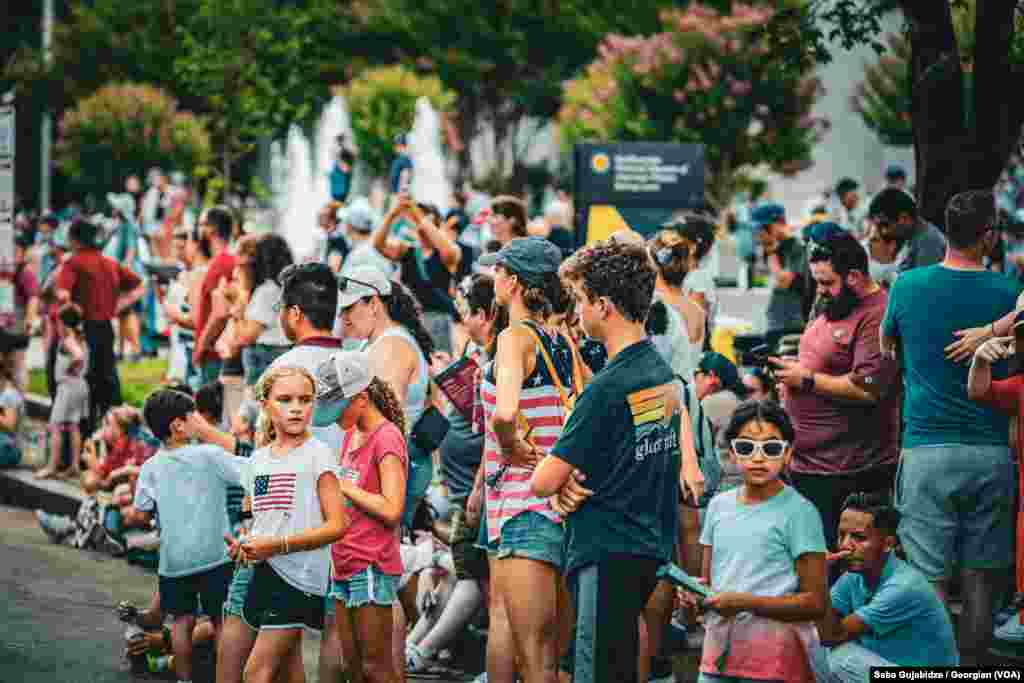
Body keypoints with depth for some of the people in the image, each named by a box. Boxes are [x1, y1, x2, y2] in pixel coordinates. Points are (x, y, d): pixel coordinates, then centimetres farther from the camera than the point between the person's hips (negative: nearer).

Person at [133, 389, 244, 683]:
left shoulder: (151, 468, 1)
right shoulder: (209, 456, -10)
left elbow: (141, 513, 3)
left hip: (174, 559, 3)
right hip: (214, 556, -3)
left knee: (183, 620, 12)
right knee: (221, 621, 6)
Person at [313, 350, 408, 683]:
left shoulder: (386, 437, -12)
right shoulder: (351, 434, 14)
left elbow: (391, 510, -19)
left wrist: (342, 486, -14)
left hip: (372, 567, -9)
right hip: (344, 565, 9)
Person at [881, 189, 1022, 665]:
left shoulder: (908, 286, -2)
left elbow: (886, 345, 17)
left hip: (928, 450, -1)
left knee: (929, 579, -1)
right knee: (981, 578, 9)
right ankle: (971, 665, 13)